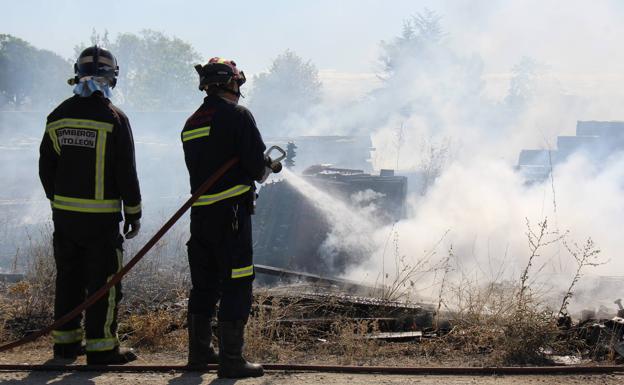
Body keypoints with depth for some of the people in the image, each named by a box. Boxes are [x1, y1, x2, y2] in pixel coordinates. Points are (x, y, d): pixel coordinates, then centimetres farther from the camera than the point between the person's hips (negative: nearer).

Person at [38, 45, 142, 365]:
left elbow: (46, 167, 12)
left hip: (64, 214, 5)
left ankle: (66, 341, 22)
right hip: (102, 216, -5)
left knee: (68, 277, 15)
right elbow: (126, 172, -10)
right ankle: (101, 347, 4)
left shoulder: (58, 116, 5)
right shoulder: (113, 118, -11)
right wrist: (134, 213, -1)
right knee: (103, 280, 2)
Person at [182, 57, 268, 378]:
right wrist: (264, 169, 9)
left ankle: (200, 350, 28)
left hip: (200, 211, 7)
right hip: (231, 212, -7)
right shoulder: (238, 116, -9)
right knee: (236, 285, -3)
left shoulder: (191, 124, 12)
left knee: (204, 283, 18)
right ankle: (231, 360, -3)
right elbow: (256, 166, -15)